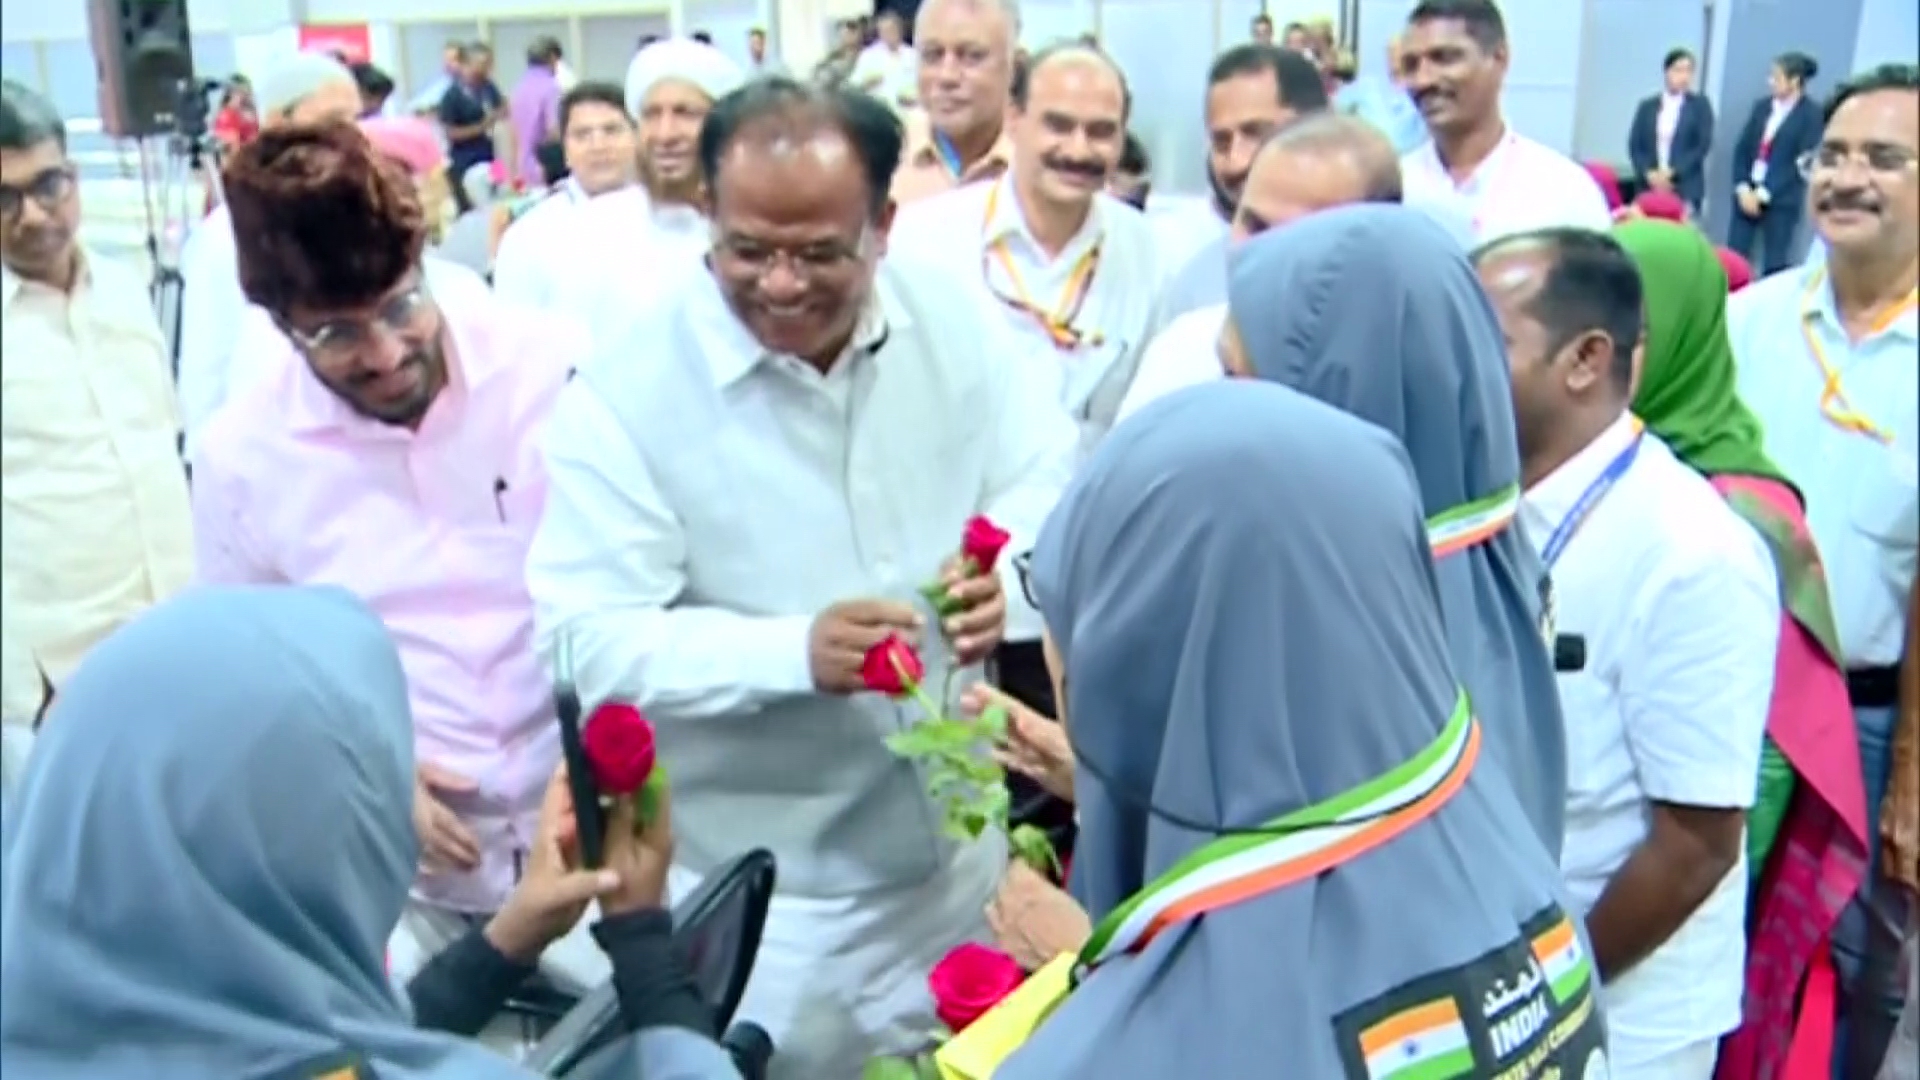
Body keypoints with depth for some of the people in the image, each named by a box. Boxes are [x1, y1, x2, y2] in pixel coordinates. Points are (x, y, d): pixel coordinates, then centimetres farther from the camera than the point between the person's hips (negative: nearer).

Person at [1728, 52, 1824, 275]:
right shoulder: (1762, 106, 11)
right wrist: (1742, 188, -5)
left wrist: (1764, 194, -13)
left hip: (1781, 200, -5)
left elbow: (1803, 162, -10)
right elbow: (1742, 148, 8)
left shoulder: (1812, 114, -5)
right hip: (1747, 194, 5)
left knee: (1774, 265, -2)